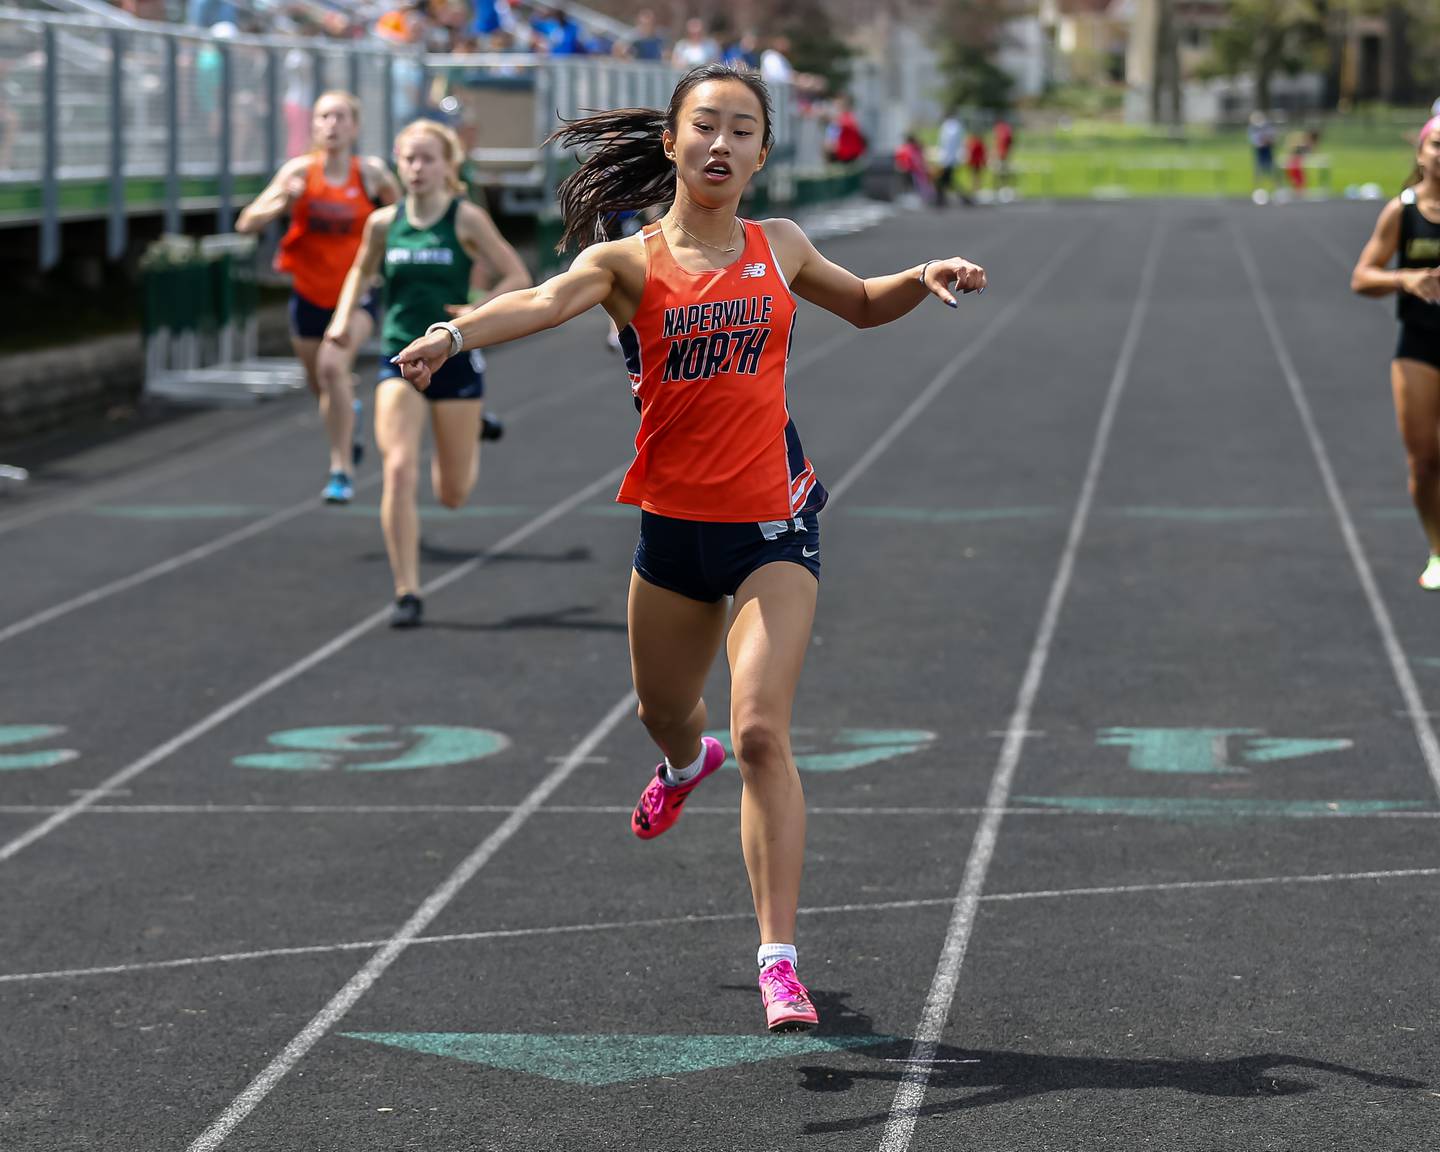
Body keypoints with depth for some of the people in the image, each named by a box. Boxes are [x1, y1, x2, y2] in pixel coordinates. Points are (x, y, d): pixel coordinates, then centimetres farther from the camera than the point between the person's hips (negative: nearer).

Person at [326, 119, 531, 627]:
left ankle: (469, 442, 48)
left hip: (455, 359, -1)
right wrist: (344, 318, 5)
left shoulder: (467, 219, -6)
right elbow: (362, 271, 21)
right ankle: (406, 593, -10)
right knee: (398, 470, -18)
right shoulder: (383, 223, 2)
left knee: (453, 494, 9)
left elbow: (517, 276, -2)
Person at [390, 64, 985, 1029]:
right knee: (662, 708, 24)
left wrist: (923, 281, 2)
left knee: (762, 734, -15)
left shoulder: (778, 248, 2)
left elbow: (862, 305, 23)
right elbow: (549, 300, -29)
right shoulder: (631, 262, -7)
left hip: (772, 519, -1)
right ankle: (686, 765, 64)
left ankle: (779, 959, -13)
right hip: (674, 518, 1)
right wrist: (454, 334, -49)